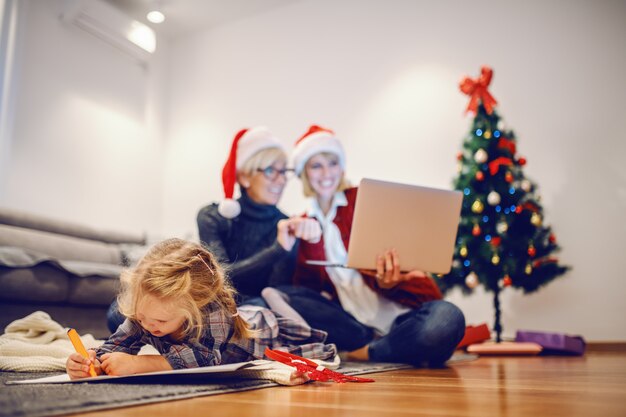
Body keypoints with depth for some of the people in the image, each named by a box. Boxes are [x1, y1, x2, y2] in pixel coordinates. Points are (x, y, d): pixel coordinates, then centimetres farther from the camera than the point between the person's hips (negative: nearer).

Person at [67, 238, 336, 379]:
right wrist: (90, 364, -53)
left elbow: (203, 357, -60)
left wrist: (138, 364, -66)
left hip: (262, 328, -4)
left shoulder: (212, 310, -48)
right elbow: (116, 346, -32)